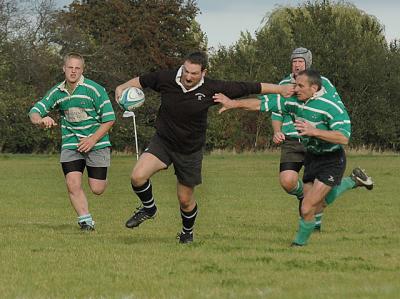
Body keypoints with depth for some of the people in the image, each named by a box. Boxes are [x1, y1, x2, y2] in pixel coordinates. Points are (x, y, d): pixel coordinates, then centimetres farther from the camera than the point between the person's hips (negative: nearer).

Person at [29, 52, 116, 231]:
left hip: (97, 143, -3)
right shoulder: (57, 92, 1)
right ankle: (86, 221, -2)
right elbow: (34, 111, 4)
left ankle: (101, 176, 35)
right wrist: (40, 120, -21)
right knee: (73, 184, -15)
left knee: (97, 189, -2)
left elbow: (109, 119, -8)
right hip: (70, 143, 3)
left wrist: (93, 139, -16)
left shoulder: (94, 89, -11)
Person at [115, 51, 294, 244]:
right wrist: (122, 88, -10)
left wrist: (280, 89, -4)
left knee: (185, 199, 9)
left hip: (190, 151, -1)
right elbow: (141, 81, 7)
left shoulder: (211, 89, -17)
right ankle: (148, 208, 10)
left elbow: (248, 88, -9)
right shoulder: (167, 79, -13)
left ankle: (188, 231, 41)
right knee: (138, 176, -22)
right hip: (162, 141, 1)